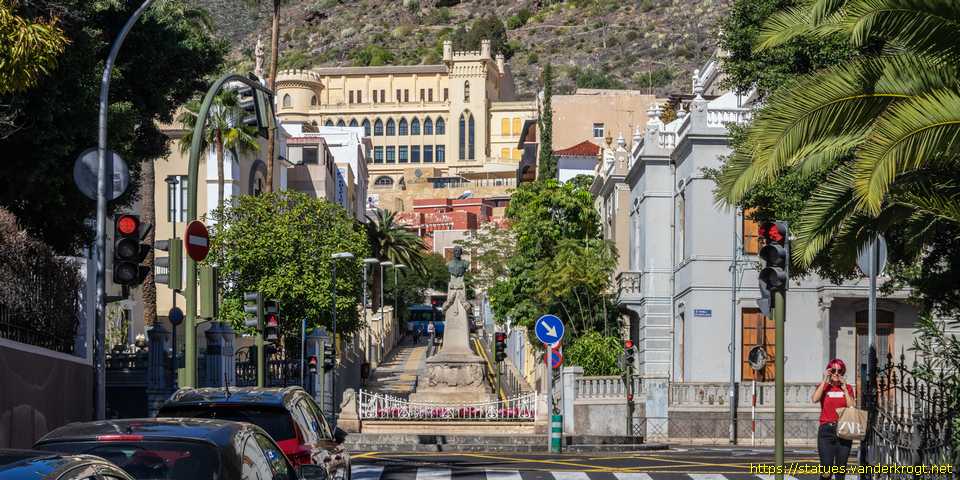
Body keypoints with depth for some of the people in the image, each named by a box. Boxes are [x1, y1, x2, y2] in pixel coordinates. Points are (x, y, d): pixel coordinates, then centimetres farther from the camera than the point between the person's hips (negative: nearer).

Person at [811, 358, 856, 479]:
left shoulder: (848, 388, 11)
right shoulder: (824, 387, 7)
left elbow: (852, 407, -4)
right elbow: (815, 399, -15)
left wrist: (844, 388, -4)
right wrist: (825, 381, -10)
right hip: (826, 430, -2)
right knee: (826, 469, -11)